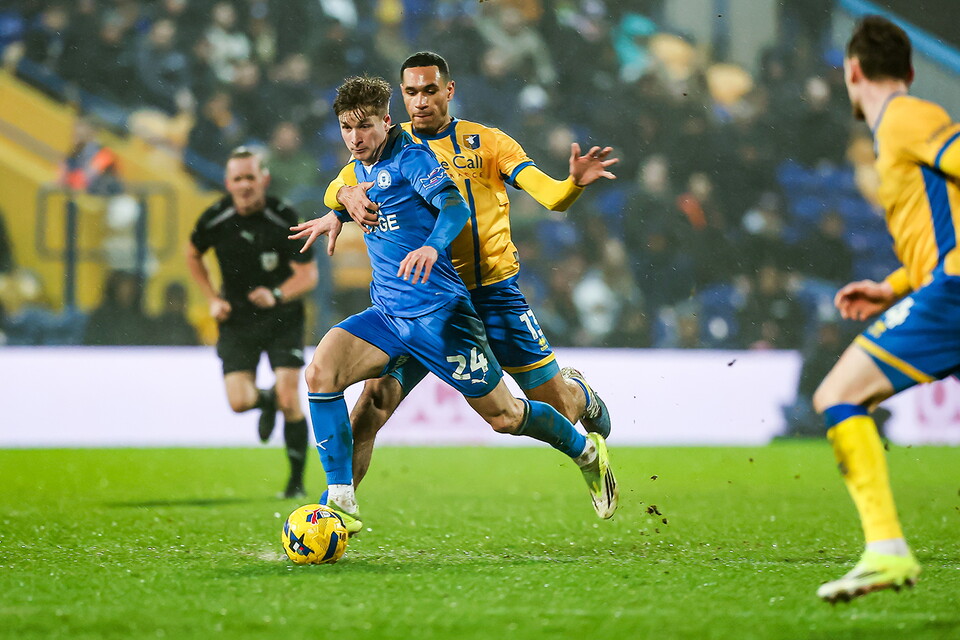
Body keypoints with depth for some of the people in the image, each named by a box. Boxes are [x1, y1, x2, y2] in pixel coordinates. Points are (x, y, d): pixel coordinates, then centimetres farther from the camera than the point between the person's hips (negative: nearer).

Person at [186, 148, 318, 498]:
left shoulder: (285, 219, -16)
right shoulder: (214, 219, -9)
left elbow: (309, 274, -10)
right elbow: (192, 254, 12)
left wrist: (277, 295, -28)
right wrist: (213, 299, 2)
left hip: (282, 318, -2)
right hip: (237, 320, 2)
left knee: (289, 401, -11)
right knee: (239, 401, -12)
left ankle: (297, 481, 7)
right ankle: (265, 401, 27)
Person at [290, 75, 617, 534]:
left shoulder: (410, 158, -12)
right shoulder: (362, 168, 12)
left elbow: (455, 206, -29)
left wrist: (431, 246, -47)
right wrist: (338, 215, 35)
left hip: (438, 313, -7)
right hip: (386, 314, 7)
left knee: (503, 417, 1)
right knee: (320, 372, -19)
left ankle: (586, 451, 30)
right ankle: (341, 502, -18)